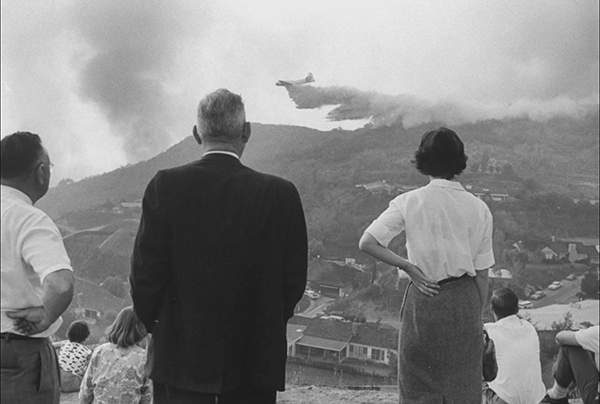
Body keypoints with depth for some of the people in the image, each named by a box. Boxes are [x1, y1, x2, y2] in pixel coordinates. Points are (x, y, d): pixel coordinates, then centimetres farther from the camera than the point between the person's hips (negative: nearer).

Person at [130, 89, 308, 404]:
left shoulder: (166, 186, -7)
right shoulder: (280, 194, -6)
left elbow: (145, 271, -5)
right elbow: (294, 280, -1)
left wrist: (155, 325, 12)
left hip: (180, 356, 0)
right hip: (256, 354, 1)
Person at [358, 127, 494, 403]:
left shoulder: (409, 202, -6)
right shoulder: (479, 209, -1)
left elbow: (367, 243, -12)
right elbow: (482, 273, 2)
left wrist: (408, 267, -6)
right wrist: (477, 315, 13)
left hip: (424, 298, -1)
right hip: (464, 303, 2)